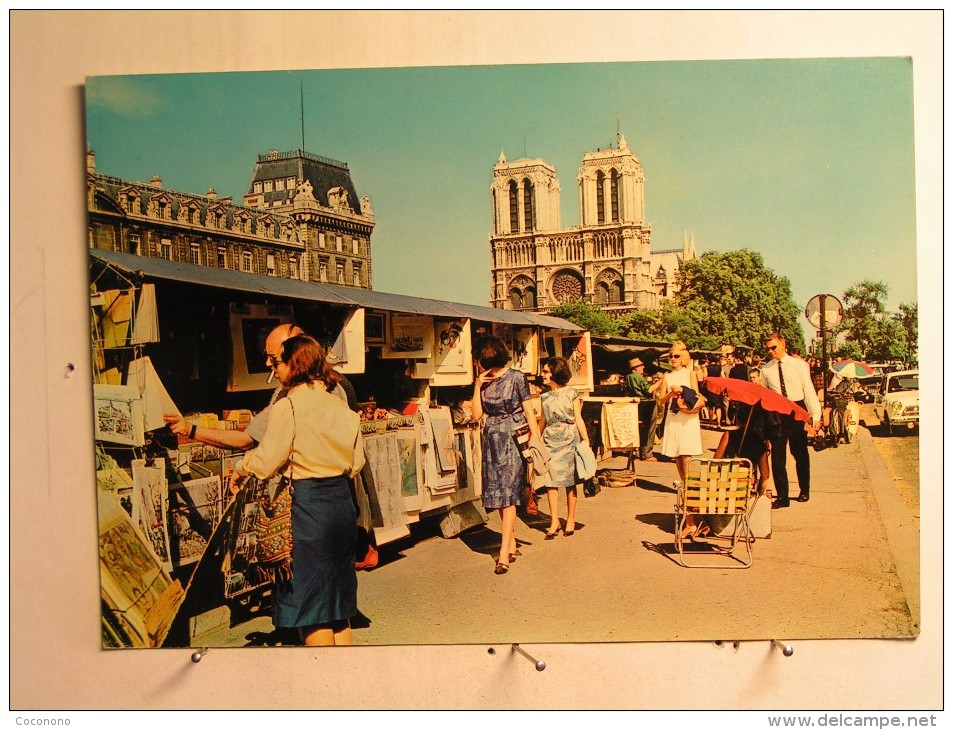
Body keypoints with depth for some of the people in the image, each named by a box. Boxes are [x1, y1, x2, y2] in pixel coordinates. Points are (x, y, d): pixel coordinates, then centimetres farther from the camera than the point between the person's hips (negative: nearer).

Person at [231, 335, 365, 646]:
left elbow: (264, 464, -12)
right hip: (342, 502, 7)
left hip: (307, 505, -7)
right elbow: (356, 463, 11)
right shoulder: (340, 406, 7)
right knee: (338, 608, 18)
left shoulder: (288, 407, -13)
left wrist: (238, 466, 8)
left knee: (311, 605, 6)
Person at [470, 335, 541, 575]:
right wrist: (477, 386, -5)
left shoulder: (516, 377, -7)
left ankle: (504, 553, -7)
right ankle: (512, 544, 20)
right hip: (492, 440, 6)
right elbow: (477, 414, 3)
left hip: (513, 440, -6)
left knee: (508, 494, -7)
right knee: (498, 494, 8)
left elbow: (529, 412, -5)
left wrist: (536, 440, -10)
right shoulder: (484, 381, 8)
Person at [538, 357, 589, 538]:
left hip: (569, 439, -3)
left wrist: (585, 439, -4)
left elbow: (578, 418, 1)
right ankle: (554, 521, 3)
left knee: (570, 481, 2)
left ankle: (570, 520, 12)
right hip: (550, 440, 3)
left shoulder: (571, 393, 0)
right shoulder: (545, 395, 9)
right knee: (551, 480, -2)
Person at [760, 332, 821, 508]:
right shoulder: (766, 369, 3)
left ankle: (804, 491, 31)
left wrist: (815, 415, -12)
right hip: (775, 414, 1)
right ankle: (782, 496, 8)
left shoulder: (800, 365, -1)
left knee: (800, 453, 13)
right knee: (777, 455, 0)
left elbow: (809, 390, -4)